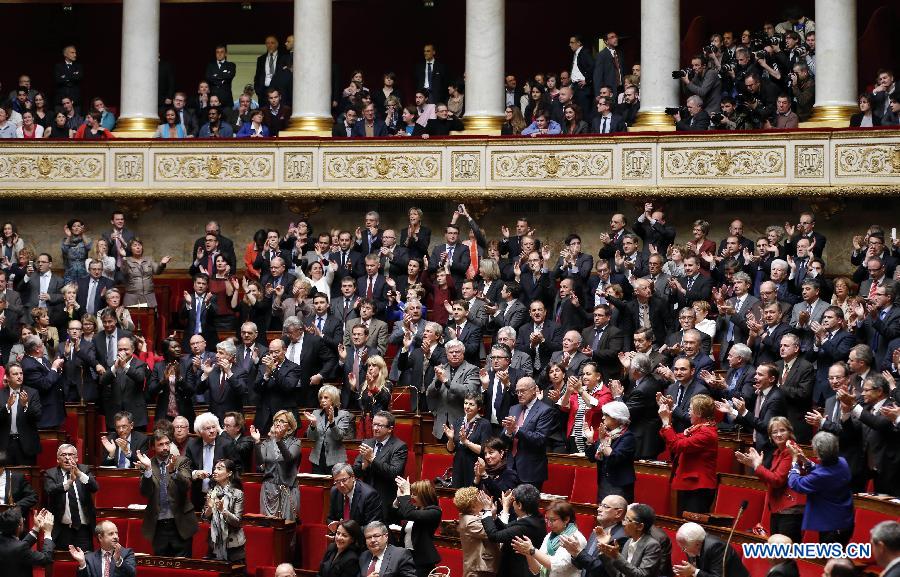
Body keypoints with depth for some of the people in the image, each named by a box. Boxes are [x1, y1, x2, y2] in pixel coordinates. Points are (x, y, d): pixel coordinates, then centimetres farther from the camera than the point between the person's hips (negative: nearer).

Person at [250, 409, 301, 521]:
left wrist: (279, 440, -32)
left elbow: (289, 457, -18)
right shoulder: (267, 443, 11)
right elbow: (260, 464, -3)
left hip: (288, 489, -2)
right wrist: (257, 442, -14)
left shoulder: (295, 442, 4)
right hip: (269, 490, 2)